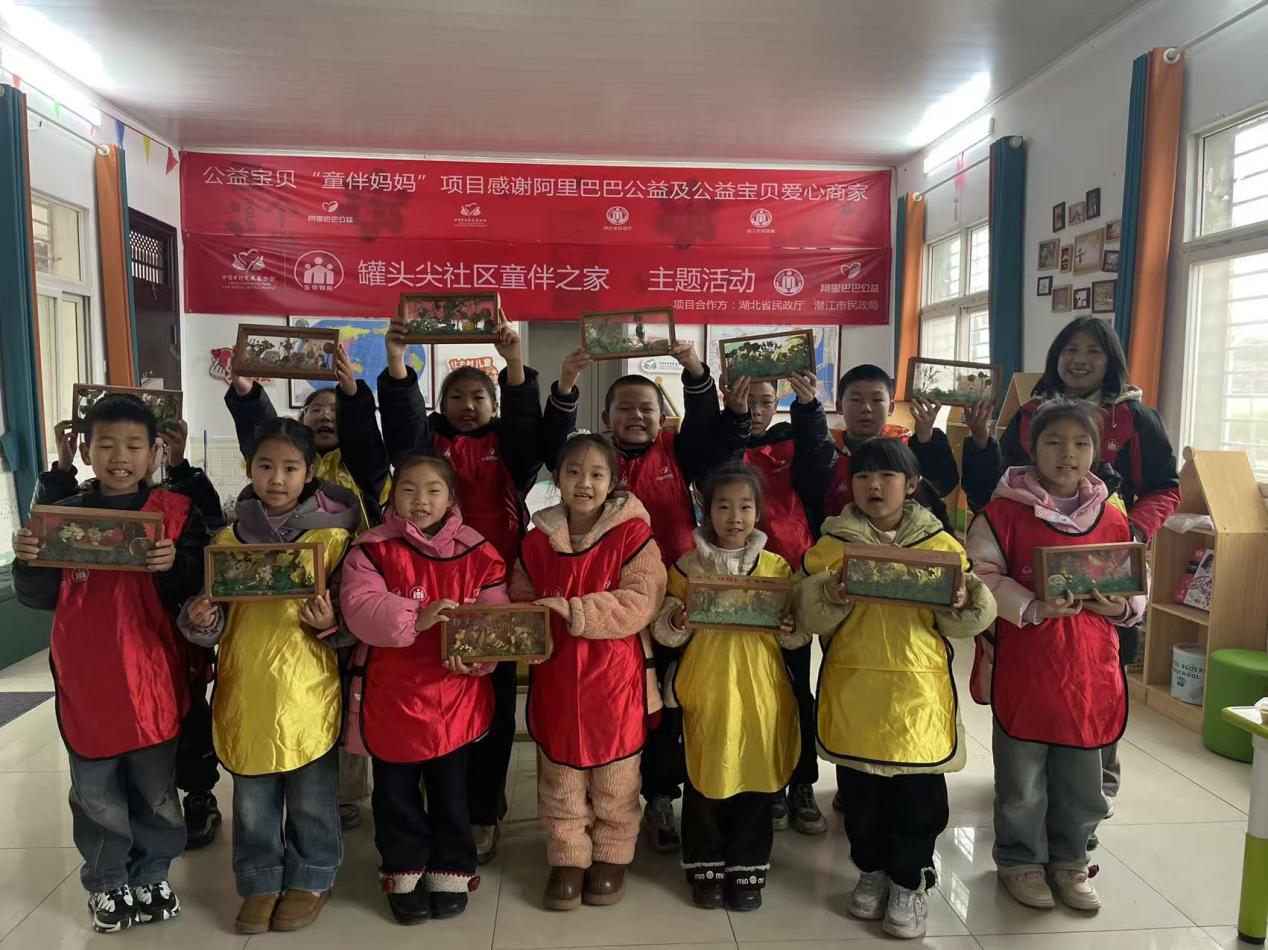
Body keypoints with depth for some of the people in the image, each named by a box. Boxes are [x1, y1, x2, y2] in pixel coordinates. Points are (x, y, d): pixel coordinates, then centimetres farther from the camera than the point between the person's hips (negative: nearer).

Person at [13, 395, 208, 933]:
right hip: (86, 682, 2)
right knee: (97, 795, 15)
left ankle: (152, 877, 34)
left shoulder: (176, 513, -5)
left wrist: (174, 566, -29)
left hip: (153, 681, -1)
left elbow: (195, 594, -8)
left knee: (155, 791, 14)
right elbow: (39, 597, 3)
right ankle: (106, 884, 34)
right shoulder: (62, 515, 2)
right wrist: (27, 562, -17)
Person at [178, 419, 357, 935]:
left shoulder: (333, 536, -6)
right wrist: (201, 617, -14)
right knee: (252, 799, 17)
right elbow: (217, 616, 7)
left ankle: (311, 878, 33)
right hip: (245, 690, 3)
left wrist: (330, 622, -22)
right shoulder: (228, 538, 3)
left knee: (311, 796, 13)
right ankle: (261, 881, 36)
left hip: (306, 690, -3)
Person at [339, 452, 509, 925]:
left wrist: (474, 654, -24)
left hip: (455, 698, 1)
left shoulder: (477, 553, -4)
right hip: (391, 696, 0)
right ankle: (404, 873, 35)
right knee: (396, 793, 15)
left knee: (450, 792, 16)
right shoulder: (372, 549, -7)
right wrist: (415, 618, -31)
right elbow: (360, 609, -19)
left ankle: (452, 872, 35)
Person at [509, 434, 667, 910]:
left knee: (614, 776, 13)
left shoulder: (632, 533, -10)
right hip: (556, 677, 3)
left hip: (615, 677, -3)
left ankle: (612, 856, 34)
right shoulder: (537, 539, 2)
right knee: (560, 776, 14)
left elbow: (640, 601, -18)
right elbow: (521, 601, 12)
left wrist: (575, 611, -25)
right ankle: (568, 857, 33)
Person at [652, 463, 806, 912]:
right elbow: (664, 632, 1)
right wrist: (678, 622, -19)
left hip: (760, 691, 1)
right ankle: (705, 869, 26)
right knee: (704, 777, 7)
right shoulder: (688, 566, 0)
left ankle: (747, 870, 27)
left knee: (756, 778, 8)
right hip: (706, 689, -1)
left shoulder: (777, 567, 3)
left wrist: (791, 629, -14)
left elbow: (798, 637, 7)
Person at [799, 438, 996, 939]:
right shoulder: (833, 543, 0)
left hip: (918, 690, 0)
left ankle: (910, 881, 29)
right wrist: (830, 596, -23)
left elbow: (962, 623, 2)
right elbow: (810, 616, -4)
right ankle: (872, 869, 35)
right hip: (853, 690, 1)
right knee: (860, 790, 14)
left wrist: (963, 602, -19)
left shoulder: (940, 544, 1)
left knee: (919, 792, 9)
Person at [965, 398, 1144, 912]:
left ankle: (1069, 861, 37)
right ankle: (1021, 860, 31)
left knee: (1081, 776, 17)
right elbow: (983, 575, -12)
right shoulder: (1004, 512, -8)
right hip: (1023, 664, -3)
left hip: (1091, 669, 4)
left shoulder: (1113, 520, 5)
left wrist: (1122, 607, -9)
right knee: (1022, 777, 10)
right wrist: (1033, 609, -23)